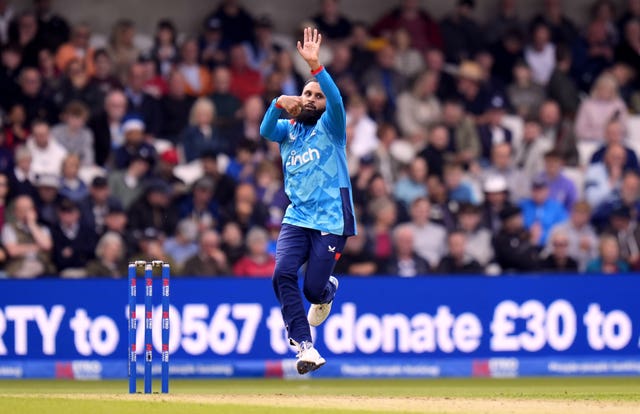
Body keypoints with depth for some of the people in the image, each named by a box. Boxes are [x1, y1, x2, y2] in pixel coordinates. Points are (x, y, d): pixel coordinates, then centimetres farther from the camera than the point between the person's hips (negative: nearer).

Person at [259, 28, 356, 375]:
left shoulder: (330, 126, 3)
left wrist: (315, 65, -30)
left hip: (330, 220, -4)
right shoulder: (287, 130, 15)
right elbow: (265, 130, -6)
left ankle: (327, 291, 34)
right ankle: (305, 347, -15)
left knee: (313, 288, -7)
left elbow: (336, 100, -17)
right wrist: (278, 104, -23)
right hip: (296, 218, 4)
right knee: (282, 274, -19)